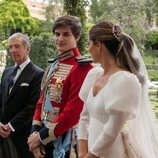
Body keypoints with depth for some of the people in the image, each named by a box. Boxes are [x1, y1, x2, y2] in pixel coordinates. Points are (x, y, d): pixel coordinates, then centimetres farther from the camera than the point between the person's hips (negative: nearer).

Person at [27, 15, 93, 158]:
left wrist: (42, 136, -16)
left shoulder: (82, 67, -15)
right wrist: (35, 132, -3)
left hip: (64, 139, -7)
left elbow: (73, 111, -20)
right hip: (45, 136, 7)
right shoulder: (55, 65, 9)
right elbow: (42, 101, 10)